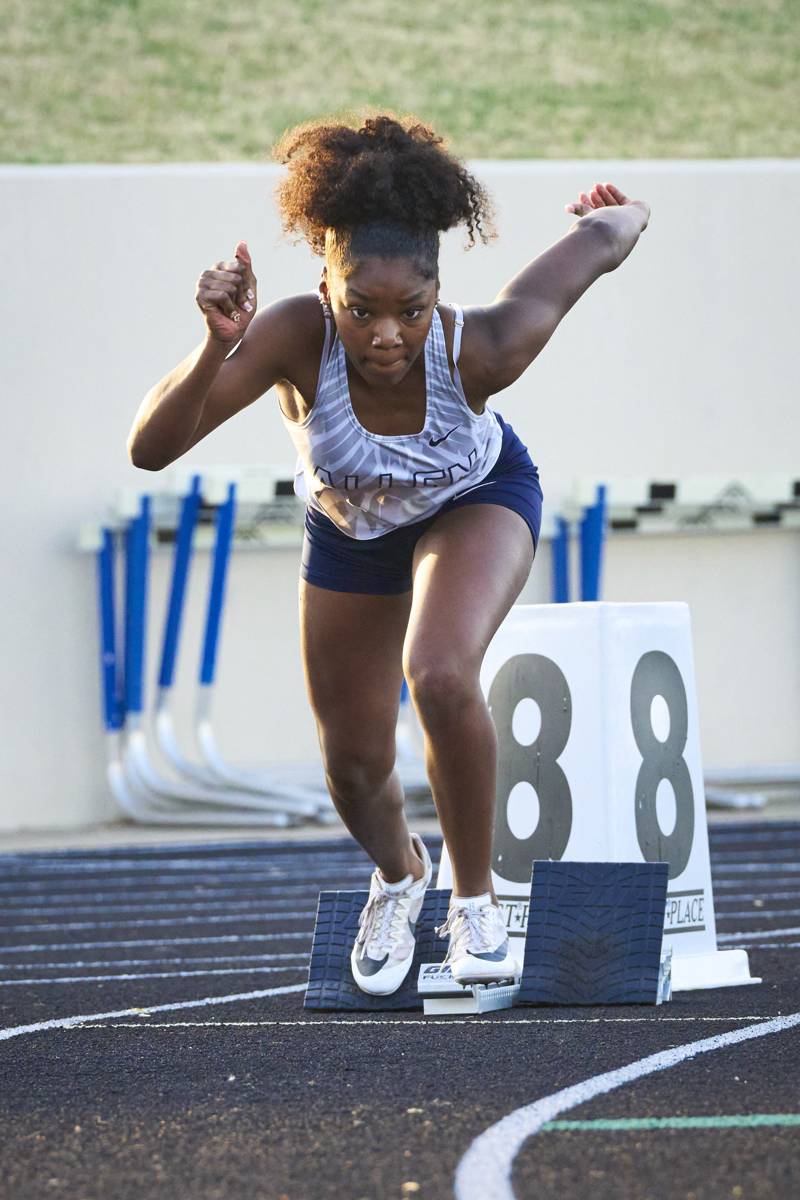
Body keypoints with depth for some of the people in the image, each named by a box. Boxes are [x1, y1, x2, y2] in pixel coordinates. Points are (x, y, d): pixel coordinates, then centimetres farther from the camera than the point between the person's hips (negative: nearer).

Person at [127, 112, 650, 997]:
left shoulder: (478, 346, -40)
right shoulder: (294, 338, -40)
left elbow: (595, 242, -21)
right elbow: (151, 448, -46)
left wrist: (622, 215, 3)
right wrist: (217, 349, -63)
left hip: (476, 502, -2)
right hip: (351, 529, 2)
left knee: (440, 678, -30)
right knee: (353, 765, 11)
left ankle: (475, 900, -6)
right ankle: (398, 875, 48)